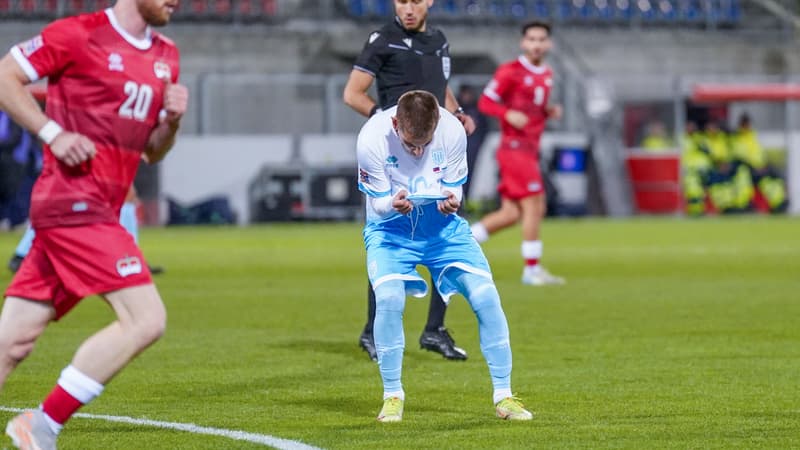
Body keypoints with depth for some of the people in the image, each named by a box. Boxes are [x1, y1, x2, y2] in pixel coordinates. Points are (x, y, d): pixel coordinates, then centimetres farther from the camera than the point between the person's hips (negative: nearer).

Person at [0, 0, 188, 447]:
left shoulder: (166, 56, 17)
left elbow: (152, 151, 23)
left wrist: (172, 120, 2)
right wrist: (53, 133, -13)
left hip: (99, 212, 8)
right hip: (74, 203, -8)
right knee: (147, 319, -15)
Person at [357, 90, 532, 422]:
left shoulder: (452, 131, -18)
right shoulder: (372, 139, -23)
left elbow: (455, 189, -6)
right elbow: (377, 204, -13)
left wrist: (451, 201, -30)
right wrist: (394, 205, -37)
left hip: (442, 226, 2)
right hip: (391, 227, -2)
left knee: (486, 295, -13)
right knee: (388, 298, -26)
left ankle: (504, 396, 1)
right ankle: (392, 396, -7)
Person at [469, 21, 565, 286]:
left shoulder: (546, 75, 15)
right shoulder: (510, 72, -8)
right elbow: (485, 102, -7)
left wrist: (549, 112, 6)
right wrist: (508, 114, -24)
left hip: (529, 150, 8)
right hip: (515, 147, -8)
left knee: (511, 213, 7)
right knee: (534, 205, -11)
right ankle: (532, 269, -5)